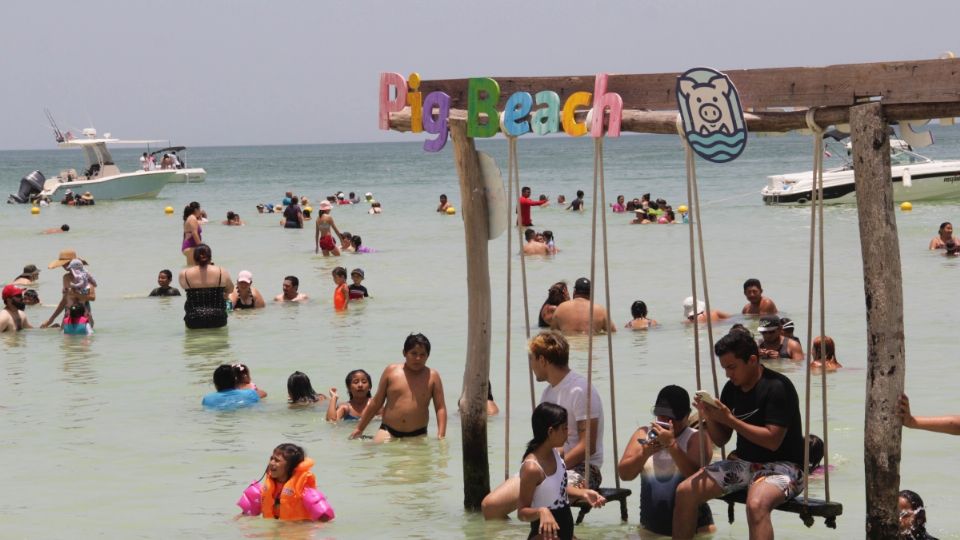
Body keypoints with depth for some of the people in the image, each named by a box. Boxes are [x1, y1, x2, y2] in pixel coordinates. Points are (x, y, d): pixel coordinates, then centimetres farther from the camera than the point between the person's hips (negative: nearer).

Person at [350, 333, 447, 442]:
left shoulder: (432, 376, 5)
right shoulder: (391, 371, 7)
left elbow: (441, 408, 4)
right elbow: (376, 403, 14)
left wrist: (441, 436, -10)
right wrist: (359, 428, 16)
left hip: (417, 435, 1)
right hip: (388, 431, -1)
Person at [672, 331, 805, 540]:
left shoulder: (778, 387, -16)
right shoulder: (732, 388, 6)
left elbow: (772, 441, -22)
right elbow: (721, 440, 13)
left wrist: (729, 419, -22)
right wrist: (709, 418, -8)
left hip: (781, 465, -8)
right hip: (743, 461, 8)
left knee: (756, 504, -39)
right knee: (685, 491, -8)